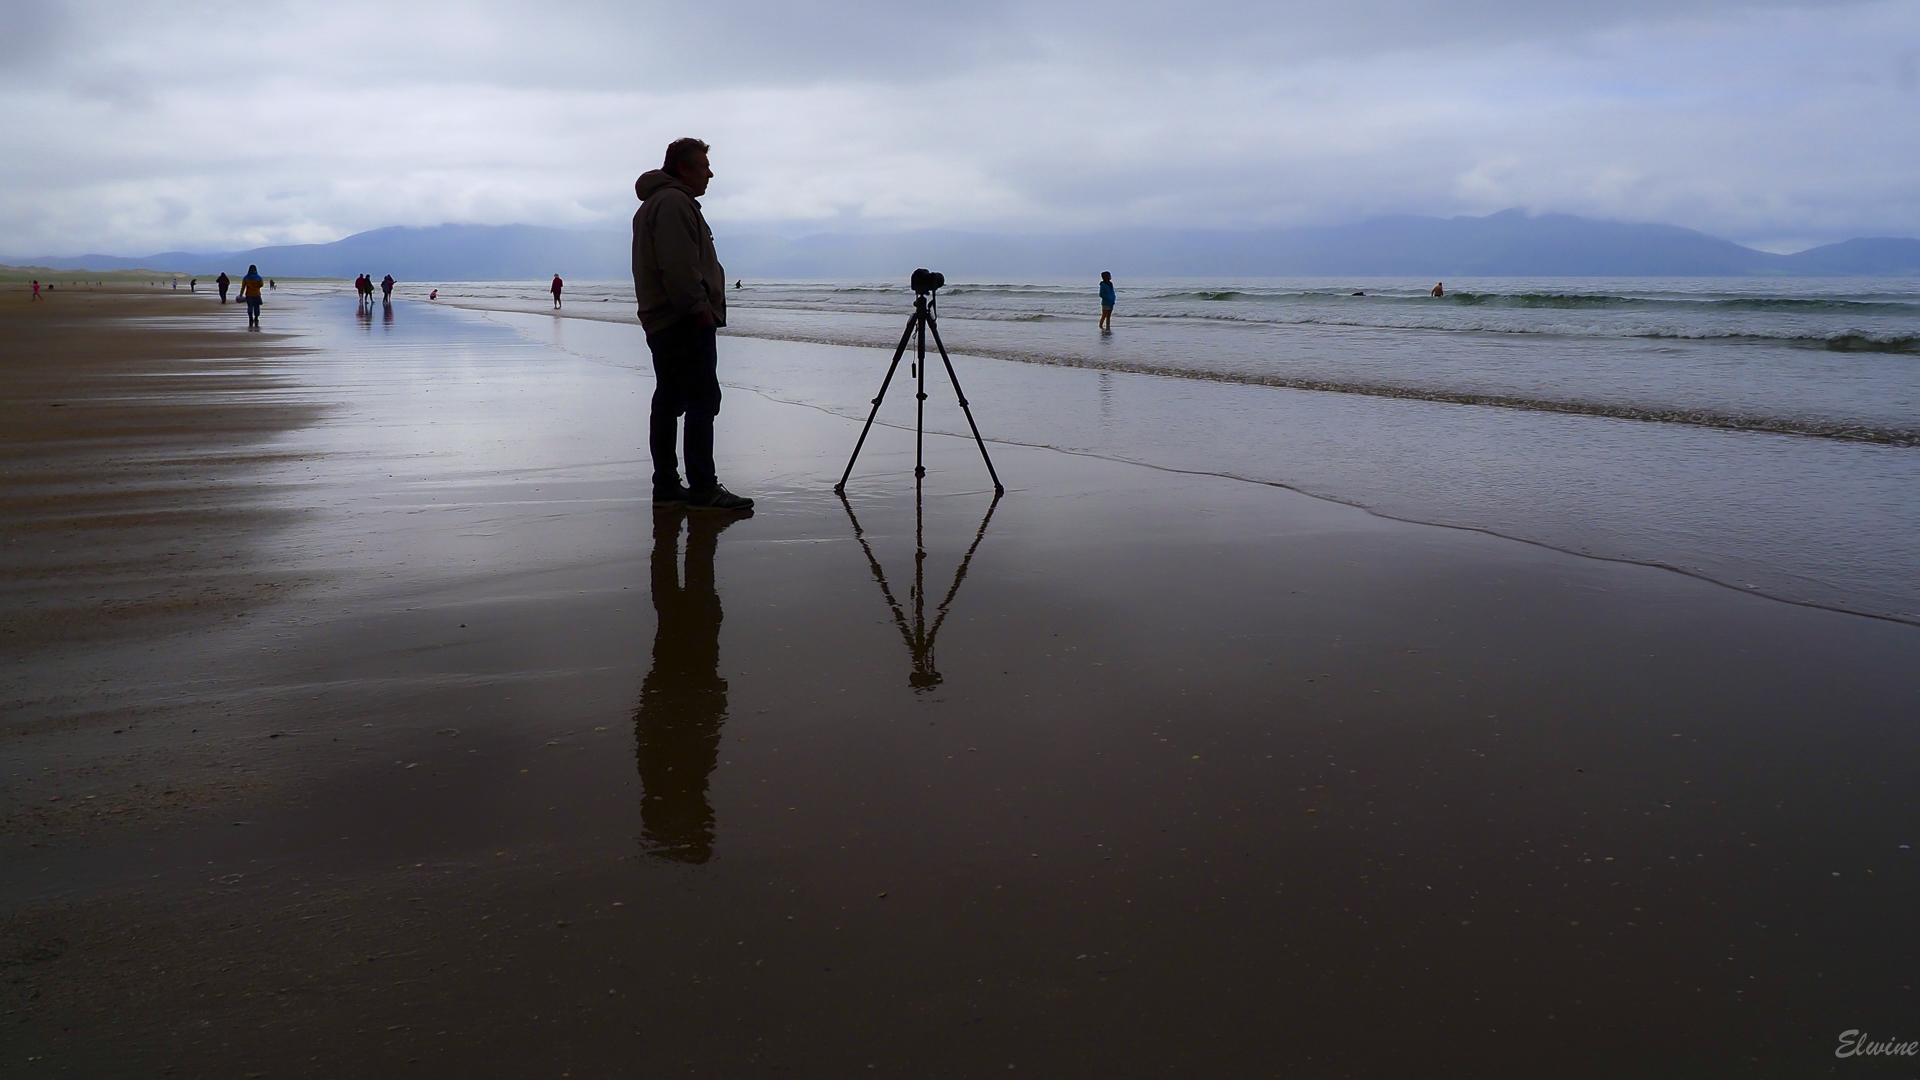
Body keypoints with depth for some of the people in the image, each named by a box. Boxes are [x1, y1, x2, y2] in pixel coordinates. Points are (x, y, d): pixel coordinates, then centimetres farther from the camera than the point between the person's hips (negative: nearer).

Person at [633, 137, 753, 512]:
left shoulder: (654, 203, 25)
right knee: (703, 399, -11)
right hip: (687, 322, -11)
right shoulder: (674, 201, -11)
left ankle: (666, 484, 15)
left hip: (662, 322, 11)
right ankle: (702, 486, -14)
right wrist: (700, 307, -18)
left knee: (669, 401, 11)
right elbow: (679, 266, -22)